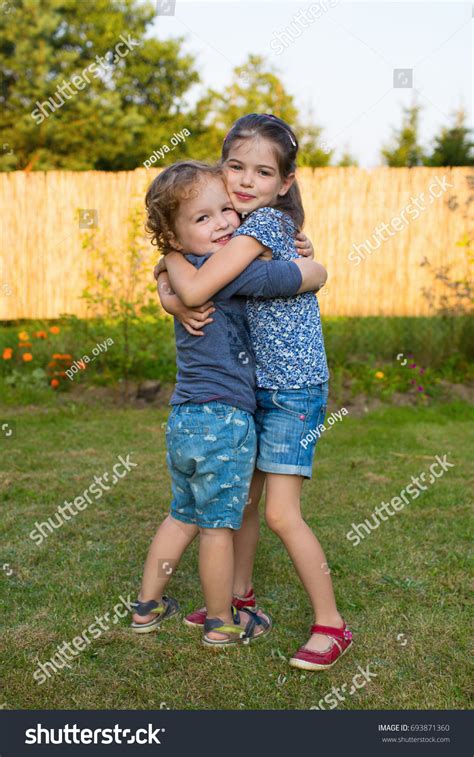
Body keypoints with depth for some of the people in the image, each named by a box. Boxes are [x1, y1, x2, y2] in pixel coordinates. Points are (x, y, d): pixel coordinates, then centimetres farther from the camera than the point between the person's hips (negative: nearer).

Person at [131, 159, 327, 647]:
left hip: (183, 421, 9)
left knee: (183, 515, 23)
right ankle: (222, 623, 24)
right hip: (223, 422, -9)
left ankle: (148, 606, 35)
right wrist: (308, 263, 9)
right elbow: (314, 276, -14)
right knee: (218, 526, 7)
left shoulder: (188, 272, 11)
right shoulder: (229, 270, -16)